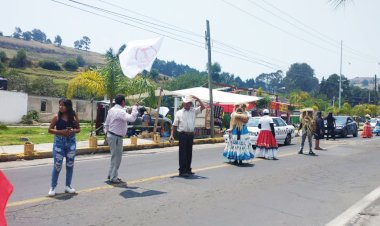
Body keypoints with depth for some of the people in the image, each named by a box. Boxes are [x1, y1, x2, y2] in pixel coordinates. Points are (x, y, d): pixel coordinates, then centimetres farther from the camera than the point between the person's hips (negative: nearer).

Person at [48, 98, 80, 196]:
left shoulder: (74, 116, 1)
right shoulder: (57, 117, -5)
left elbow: (78, 129, 7)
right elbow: (50, 130, -3)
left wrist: (73, 131, -15)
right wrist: (60, 132, -19)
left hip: (71, 142, 3)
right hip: (59, 142, -2)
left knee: (70, 164, 8)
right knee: (57, 165, -2)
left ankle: (68, 186, 22)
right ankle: (53, 187, 12)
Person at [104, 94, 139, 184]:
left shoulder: (111, 110, 10)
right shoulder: (121, 111, -20)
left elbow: (106, 124, 17)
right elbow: (132, 118, -34)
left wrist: (107, 133, 25)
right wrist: (135, 108, -23)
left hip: (111, 135, 10)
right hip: (116, 137, -10)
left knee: (115, 156, 20)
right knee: (117, 157, 0)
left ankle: (111, 175, 30)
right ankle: (113, 178, 8)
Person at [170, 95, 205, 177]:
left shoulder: (194, 111, 13)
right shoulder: (179, 113, 4)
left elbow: (203, 107, 7)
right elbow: (174, 125, 2)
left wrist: (197, 99, 0)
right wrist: (172, 135, -5)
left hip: (191, 134, 4)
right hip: (182, 134, -4)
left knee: (189, 153, 12)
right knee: (183, 153, -3)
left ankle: (188, 169, 23)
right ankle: (182, 171, 1)